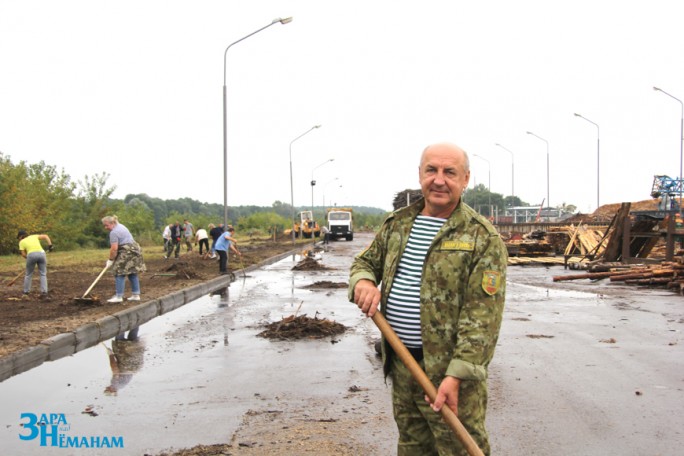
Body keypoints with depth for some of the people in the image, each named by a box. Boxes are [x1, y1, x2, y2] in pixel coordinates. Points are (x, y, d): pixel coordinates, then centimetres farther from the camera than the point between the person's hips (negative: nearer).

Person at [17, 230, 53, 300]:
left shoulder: (22, 242, 20)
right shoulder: (34, 236, 28)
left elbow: (23, 254, 10)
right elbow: (45, 236, 13)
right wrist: (50, 245, 6)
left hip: (31, 255, -2)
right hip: (41, 253, 2)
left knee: (28, 275, 17)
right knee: (43, 274, 7)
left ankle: (26, 293, 25)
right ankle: (44, 293, -4)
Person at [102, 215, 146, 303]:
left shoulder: (114, 232, -14)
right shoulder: (120, 226, 17)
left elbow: (114, 248, -18)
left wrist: (110, 260, -8)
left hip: (127, 252, -10)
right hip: (134, 249, 10)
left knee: (120, 274, -6)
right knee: (132, 273, 11)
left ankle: (119, 296, -7)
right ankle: (136, 295, 13)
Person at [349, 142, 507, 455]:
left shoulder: (482, 237, -12)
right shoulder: (396, 224, 7)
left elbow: (482, 317, -17)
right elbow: (365, 261, 20)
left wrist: (457, 375, -23)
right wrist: (363, 281, -5)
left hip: (449, 369, -6)